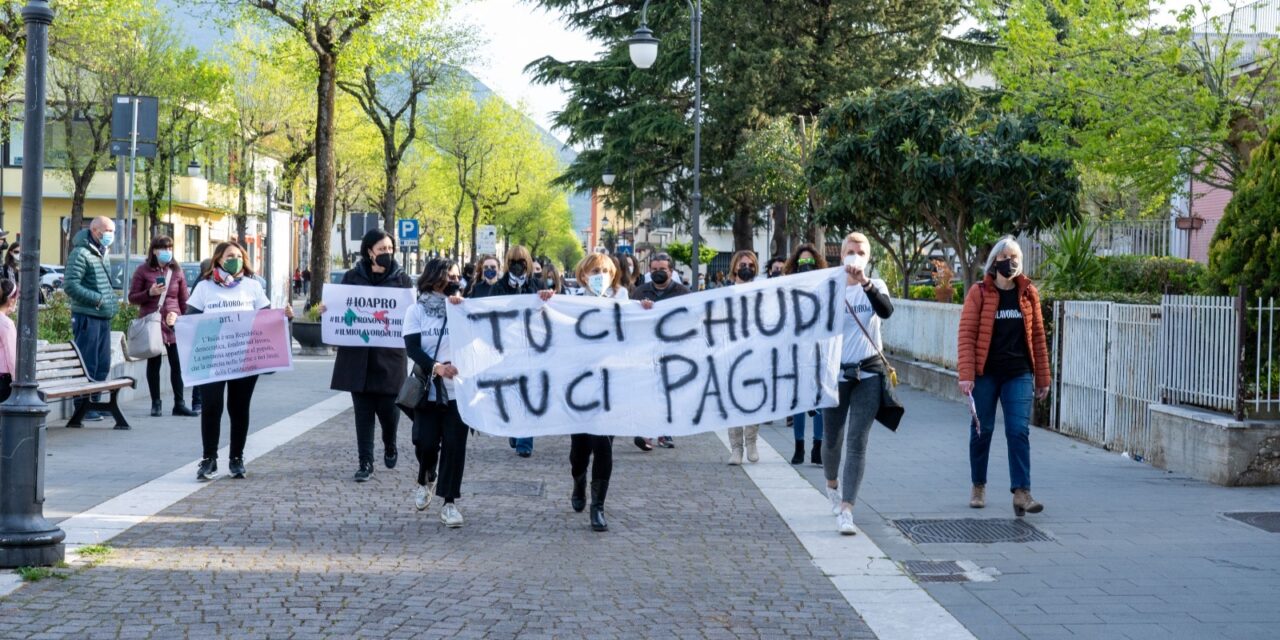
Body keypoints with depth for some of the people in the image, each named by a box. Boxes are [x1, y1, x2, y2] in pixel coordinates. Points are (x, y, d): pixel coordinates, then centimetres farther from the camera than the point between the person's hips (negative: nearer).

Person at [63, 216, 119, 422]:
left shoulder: (102, 255, 19)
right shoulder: (81, 254, -11)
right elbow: (70, 285, -18)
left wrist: (113, 297, 12)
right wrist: (96, 298, -18)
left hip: (104, 317, 9)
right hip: (87, 316, -9)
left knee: (103, 364, 12)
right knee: (87, 364, -6)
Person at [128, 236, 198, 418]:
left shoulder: (177, 271, 10)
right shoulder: (143, 271, 3)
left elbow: (184, 300, 14)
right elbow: (132, 297, 3)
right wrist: (150, 293, -12)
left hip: (173, 322, 2)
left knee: (177, 362, -2)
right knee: (154, 362, 5)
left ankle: (179, 403, 4)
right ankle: (155, 404, 11)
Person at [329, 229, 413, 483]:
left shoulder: (402, 279, 4)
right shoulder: (352, 277, 6)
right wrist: (326, 310, -10)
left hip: (390, 355, -1)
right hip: (358, 356, 1)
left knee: (388, 408, 0)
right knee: (363, 412, 3)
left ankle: (390, 447, 31)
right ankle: (365, 463, 10)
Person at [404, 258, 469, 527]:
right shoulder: (416, 311, 3)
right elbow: (412, 348, -9)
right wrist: (436, 367, -23)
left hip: (458, 389, 1)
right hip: (428, 389, -1)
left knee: (454, 445, -4)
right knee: (425, 442, -2)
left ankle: (449, 502, 5)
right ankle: (426, 479, 30)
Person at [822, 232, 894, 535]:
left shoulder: (876, 286, 2)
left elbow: (886, 311, -20)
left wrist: (865, 283, -34)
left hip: (868, 374, -1)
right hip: (836, 373, 1)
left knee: (857, 442, -8)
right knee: (832, 439, 12)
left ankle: (846, 510, -11)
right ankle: (832, 485, 43)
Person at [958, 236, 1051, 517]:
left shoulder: (1028, 293, 6)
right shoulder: (979, 293, -2)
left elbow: (1038, 336, 10)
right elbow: (966, 335, -5)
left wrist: (1042, 378, 10)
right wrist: (966, 374, -14)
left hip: (1019, 374, 1)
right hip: (985, 374, -1)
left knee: (1019, 431, -8)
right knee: (982, 430, 8)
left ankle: (1022, 492, -11)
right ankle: (978, 487, 24)